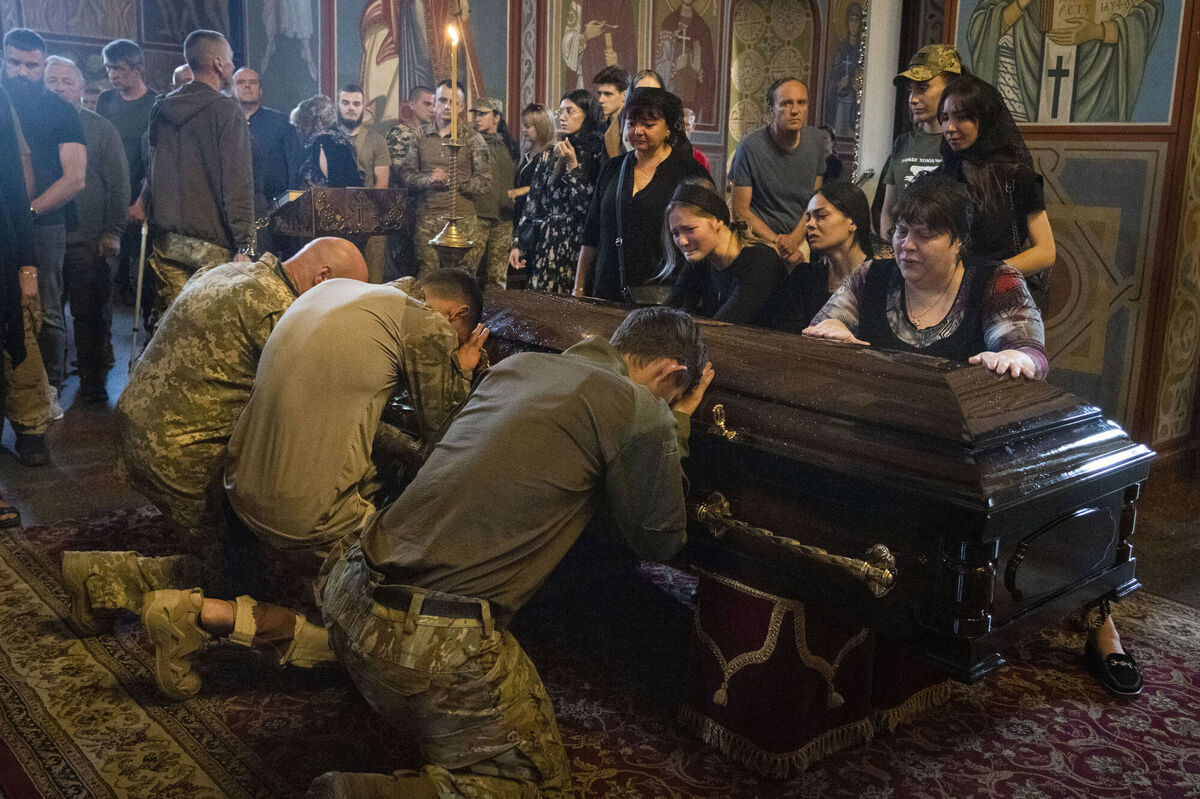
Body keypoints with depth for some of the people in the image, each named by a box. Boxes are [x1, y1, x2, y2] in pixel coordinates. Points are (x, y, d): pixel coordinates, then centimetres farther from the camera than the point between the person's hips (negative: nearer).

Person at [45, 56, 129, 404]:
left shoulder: (101, 128, 6)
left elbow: (118, 183, 2)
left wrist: (112, 231, -6)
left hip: (88, 241, -2)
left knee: (91, 315, 1)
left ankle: (93, 381, 13)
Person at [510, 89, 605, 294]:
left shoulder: (598, 157, -3)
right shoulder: (549, 156, 12)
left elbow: (586, 206, -12)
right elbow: (531, 206, 12)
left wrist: (572, 165, -13)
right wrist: (518, 245, 7)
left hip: (577, 245, -4)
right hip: (544, 246, 4)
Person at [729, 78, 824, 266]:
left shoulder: (815, 139, 5)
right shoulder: (750, 147, -9)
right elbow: (740, 211, -8)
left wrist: (795, 238, -6)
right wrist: (777, 243, -14)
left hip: (801, 238, 4)